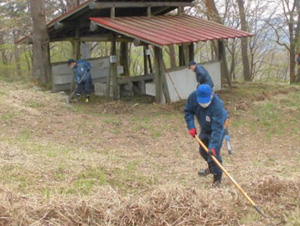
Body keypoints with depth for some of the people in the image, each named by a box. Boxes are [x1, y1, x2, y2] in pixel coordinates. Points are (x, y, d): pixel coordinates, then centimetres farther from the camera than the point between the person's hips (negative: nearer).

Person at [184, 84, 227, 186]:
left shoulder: (217, 106, -41)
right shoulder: (193, 97, -27)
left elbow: (217, 128, -42)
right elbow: (188, 111, -9)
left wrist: (213, 145, -46)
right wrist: (191, 127, -20)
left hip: (216, 128, -6)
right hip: (204, 128, 6)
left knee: (213, 153, -14)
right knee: (203, 150, 21)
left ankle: (217, 177, 7)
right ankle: (211, 168, 49)